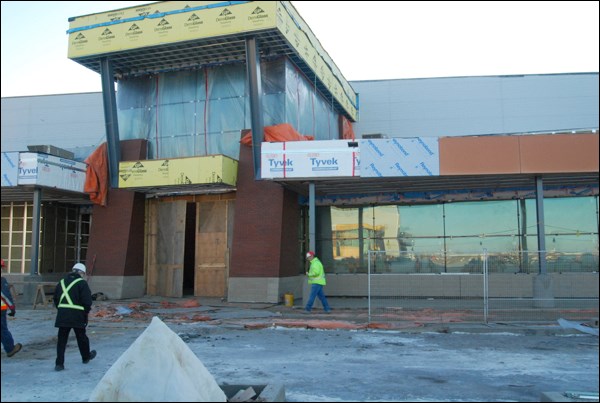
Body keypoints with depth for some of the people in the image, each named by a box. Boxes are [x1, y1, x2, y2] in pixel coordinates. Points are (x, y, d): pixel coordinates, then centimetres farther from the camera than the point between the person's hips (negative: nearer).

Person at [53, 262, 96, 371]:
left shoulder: (62, 282, 12)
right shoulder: (82, 283, -7)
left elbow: (56, 300, 16)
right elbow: (87, 301, -11)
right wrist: (86, 312, 5)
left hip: (62, 315, 4)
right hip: (77, 315, -4)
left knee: (62, 339, 8)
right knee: (81, 337, 14)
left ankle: (59, 363, 3)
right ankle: (86, 357, 33)